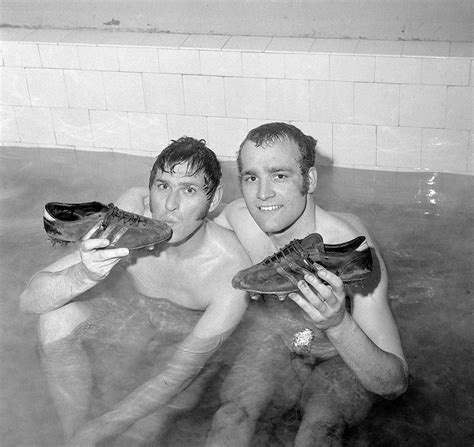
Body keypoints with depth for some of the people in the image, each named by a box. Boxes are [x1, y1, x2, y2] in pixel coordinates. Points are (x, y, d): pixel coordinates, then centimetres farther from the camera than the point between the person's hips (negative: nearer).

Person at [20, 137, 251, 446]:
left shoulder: (233, 272, -33)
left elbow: (182, 371, -29)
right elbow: (30, 299, -26)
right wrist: (83, 275, -48)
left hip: (191, 341, -2)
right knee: (57, 314, -22)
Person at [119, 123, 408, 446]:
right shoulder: (238, 217, -19)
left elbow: (395, 384, -31)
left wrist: (338, 324, -49)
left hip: (344, 361, -3)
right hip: (274, 345, 3)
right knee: (231, 419, -23)